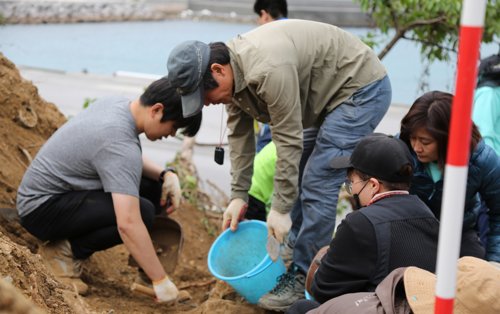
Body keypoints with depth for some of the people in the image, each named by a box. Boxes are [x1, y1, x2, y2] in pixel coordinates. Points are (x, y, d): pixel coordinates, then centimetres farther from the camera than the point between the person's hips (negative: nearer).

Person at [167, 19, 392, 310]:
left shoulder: (267, 70, -34)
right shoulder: (231, 71, -5)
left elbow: (289, 141, -28)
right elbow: (240, 135, 3)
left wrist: (281, 209, -21)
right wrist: (238, 196, 1)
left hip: (362, 87, -10)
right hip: (331, 93, 10)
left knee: (318, 184, -13)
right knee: (301, 179, 14)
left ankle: (305, 281, -4)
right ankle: (303, 259, 26)